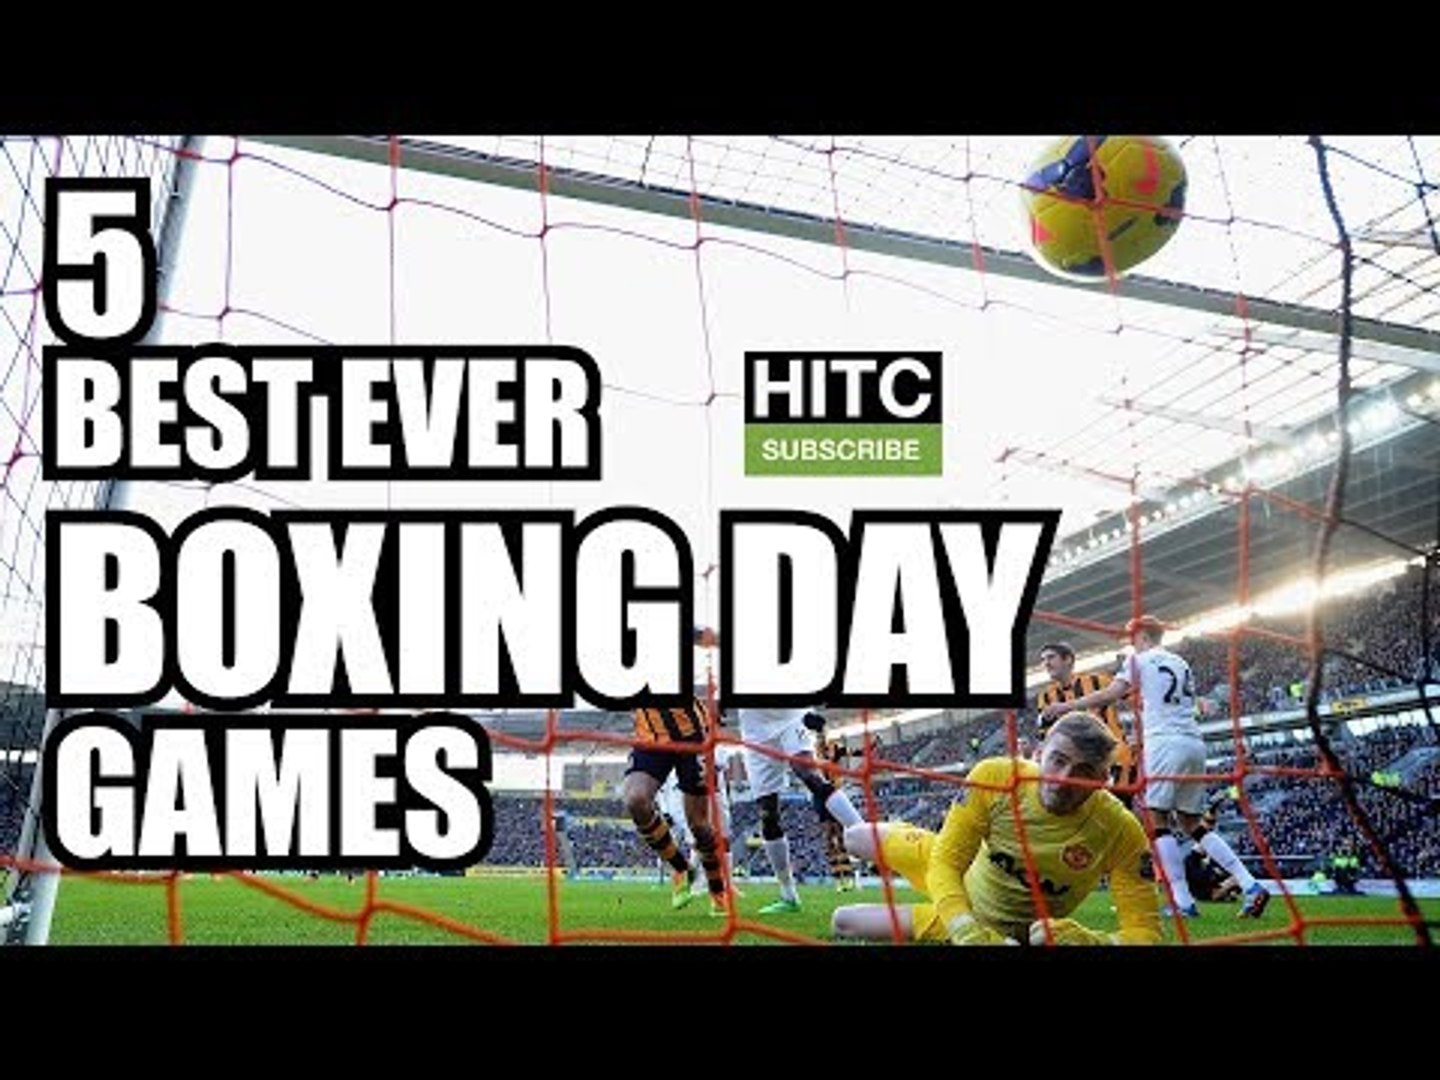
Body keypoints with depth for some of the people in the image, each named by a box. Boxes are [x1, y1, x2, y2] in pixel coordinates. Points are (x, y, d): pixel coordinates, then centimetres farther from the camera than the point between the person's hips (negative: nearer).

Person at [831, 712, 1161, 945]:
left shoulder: (1120, 832, -36)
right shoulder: (995, 778, -31)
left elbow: (1145, 932, -33)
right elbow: (945, 863, -27)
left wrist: (1085, 939, -54)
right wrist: (965, 929, -45)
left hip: (1004, 929, -2)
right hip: (959, 873, 2)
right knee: (856, 838, 21)